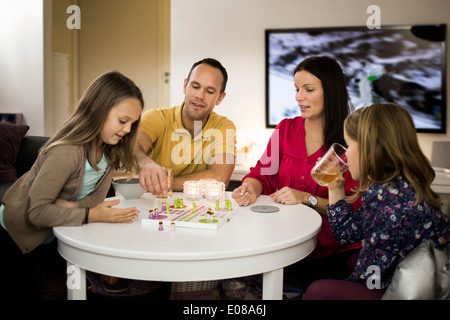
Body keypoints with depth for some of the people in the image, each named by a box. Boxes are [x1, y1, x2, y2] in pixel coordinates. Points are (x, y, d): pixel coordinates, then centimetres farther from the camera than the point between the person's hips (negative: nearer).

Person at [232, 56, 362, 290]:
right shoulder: (285, 130, 9)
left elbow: (354, 207, -8)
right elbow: (263, 174, 7)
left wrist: (307, 199, -21)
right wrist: (251, 188, -16)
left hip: (335, 252, -2)